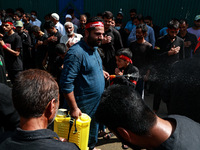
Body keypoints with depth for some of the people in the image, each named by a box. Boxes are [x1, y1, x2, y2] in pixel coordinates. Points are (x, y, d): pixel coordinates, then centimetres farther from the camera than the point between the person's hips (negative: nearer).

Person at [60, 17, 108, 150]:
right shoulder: (76, 52, -25)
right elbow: (66, 83, -26)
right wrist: (74, 108, -24)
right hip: (83, 107, -9)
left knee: (94, 127, 29)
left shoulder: (94, 49, 5)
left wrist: (100, 71, 5)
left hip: (97, 103, 9)